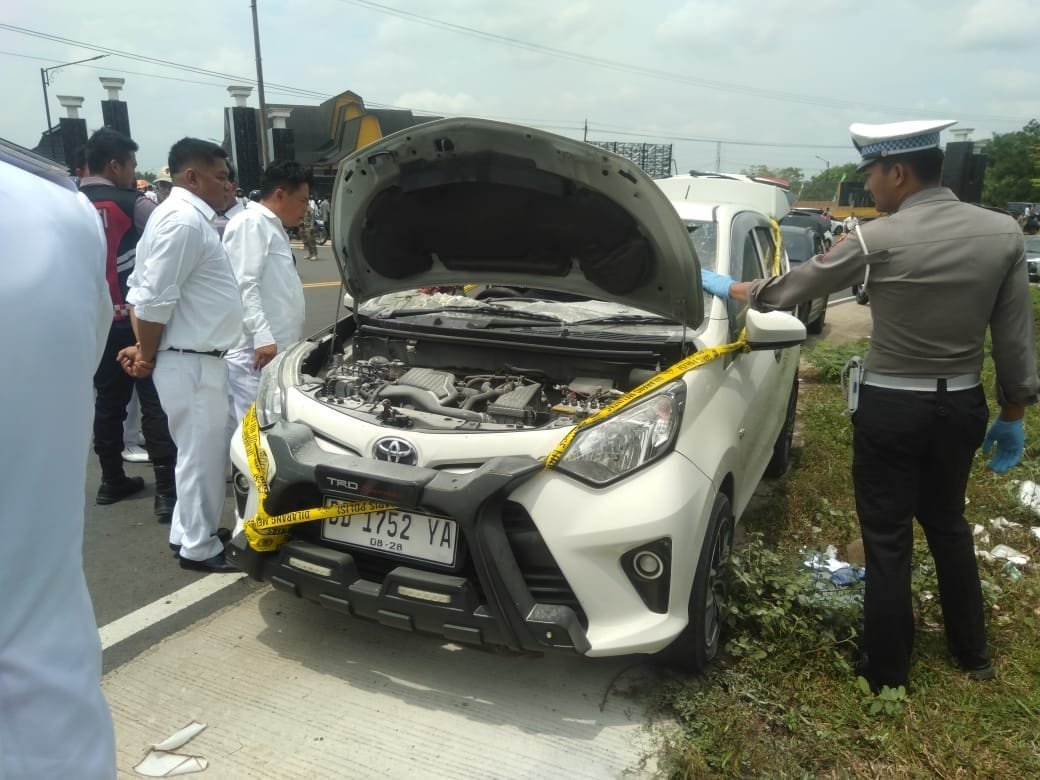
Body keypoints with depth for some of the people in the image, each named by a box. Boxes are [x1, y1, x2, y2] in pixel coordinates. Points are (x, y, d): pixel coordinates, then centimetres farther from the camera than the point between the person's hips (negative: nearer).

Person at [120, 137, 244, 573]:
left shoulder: (184, 215, 15)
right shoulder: (185, 221, -18)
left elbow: (142, 289, 17)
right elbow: (154, 299, -22)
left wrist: (144, 349, 12)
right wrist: (148, 356, -9)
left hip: (195, 358, 10)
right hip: (190, 362, -10)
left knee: (197, 453, 19)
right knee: (203, 454, 1)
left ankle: (187, 533, 31)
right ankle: (199, 548, 14)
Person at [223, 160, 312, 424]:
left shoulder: (274, 228, 24)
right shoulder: (250, 223, -7)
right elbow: (243, 285, -17)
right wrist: (262, 337, -24)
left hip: (278, 349, 10)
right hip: (254, 351, -10)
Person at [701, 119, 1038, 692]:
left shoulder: (877, 240, -16)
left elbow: (791, 288, -3)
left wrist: (730, 288, 13)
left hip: (892, 407, -5)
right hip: (963, 404, 5)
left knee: (888, 541, 7)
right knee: (947, 523, 24)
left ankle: (887, 674, 20)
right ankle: (973, 654, 39)